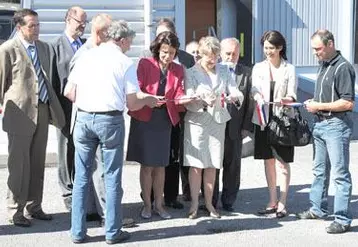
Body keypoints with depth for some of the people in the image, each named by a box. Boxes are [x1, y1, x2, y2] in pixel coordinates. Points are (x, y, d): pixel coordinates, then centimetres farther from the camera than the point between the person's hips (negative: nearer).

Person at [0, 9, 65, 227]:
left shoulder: (45, 48, 11)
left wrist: (52, 105, 9)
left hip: (43, 110, 6)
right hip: (21, 112, -6)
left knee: (38, 162, 12)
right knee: (19, 164, 0)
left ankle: (34, 206, 23)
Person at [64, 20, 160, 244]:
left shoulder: (86, 56, 7)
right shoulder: (126, 62, -3)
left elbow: (69, 92, 6)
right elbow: (132, 104, -4)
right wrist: (147, 100, 16)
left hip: (83, 118, 4)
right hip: (110, 120, -3)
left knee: (81, 177, 10)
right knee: (112, 178, 7)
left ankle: (78, 232, 15)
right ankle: (113, 232, 13)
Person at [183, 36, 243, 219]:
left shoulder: (224, 71, 10)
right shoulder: (191, 73, -1)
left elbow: (236, 92, 1)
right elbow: (188, 101, -9)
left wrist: (235, 97, -23)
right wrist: (203, 102, -28)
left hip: (218, 121, 3)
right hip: (197, 122, -3)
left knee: (212, 165, 7)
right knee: (196, 165, -2)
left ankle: (209, 203, 16)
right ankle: (194, 204, 7)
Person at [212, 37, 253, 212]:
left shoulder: (246, 73, 6)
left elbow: (250, 101, 5)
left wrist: (246, 126, -1)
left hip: (235, 128, 2)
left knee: (233, 166, 10)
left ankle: (228, 201, 22)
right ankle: (211, 202, 17)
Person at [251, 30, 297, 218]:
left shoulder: (289, 69, -1)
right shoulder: (258, 68, 7)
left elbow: (292, 96, -5)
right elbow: (255, 90, -3)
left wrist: (284, 100, -28)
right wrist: (259, 98, -26)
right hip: (263, 119, 3)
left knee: (282, 162, 0)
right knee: (268, 161, 10)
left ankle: (282, 203, 7)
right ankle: (272, 201, 20)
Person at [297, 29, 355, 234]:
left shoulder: (343, 68, -16)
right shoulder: (323, 65, 12)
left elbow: (348, 103, -21)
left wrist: (319, 106, -17)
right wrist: (314, 102, 6)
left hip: (337, 125, -9)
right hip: (320, 123, 9)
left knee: (340, 173, -4)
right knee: (320, 170, 18)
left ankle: (343, 219, 2)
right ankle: (318, 209, 31)